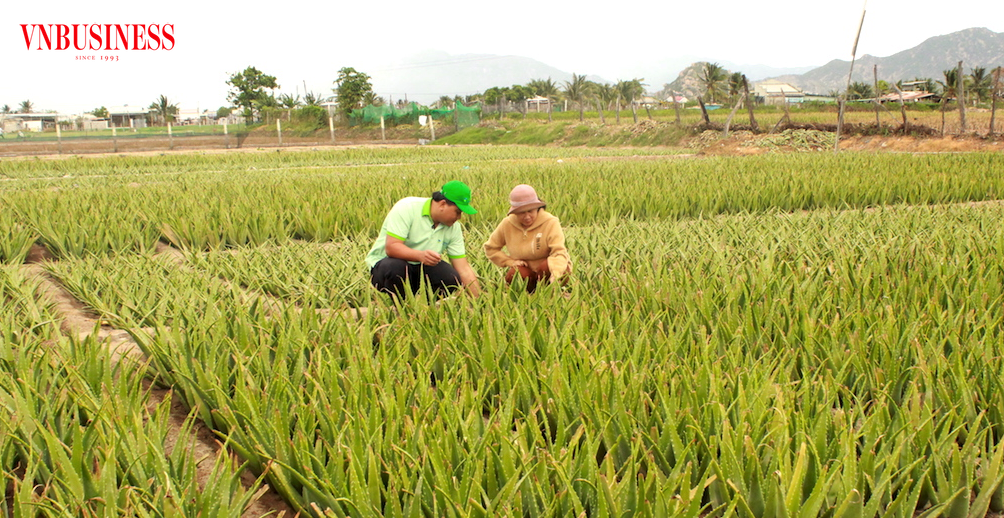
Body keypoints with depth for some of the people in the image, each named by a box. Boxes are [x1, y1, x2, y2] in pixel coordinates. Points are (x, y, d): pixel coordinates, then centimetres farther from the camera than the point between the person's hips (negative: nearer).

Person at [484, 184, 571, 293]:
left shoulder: (550, 223, -19)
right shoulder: (507, 224, -9)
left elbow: (560, 253, -31)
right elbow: (490, 248, 4)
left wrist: (555, 274, -51)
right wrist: (510, 261, -11)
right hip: (528, 269, 3)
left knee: (547, 266, -37)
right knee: (512, 277, -30)